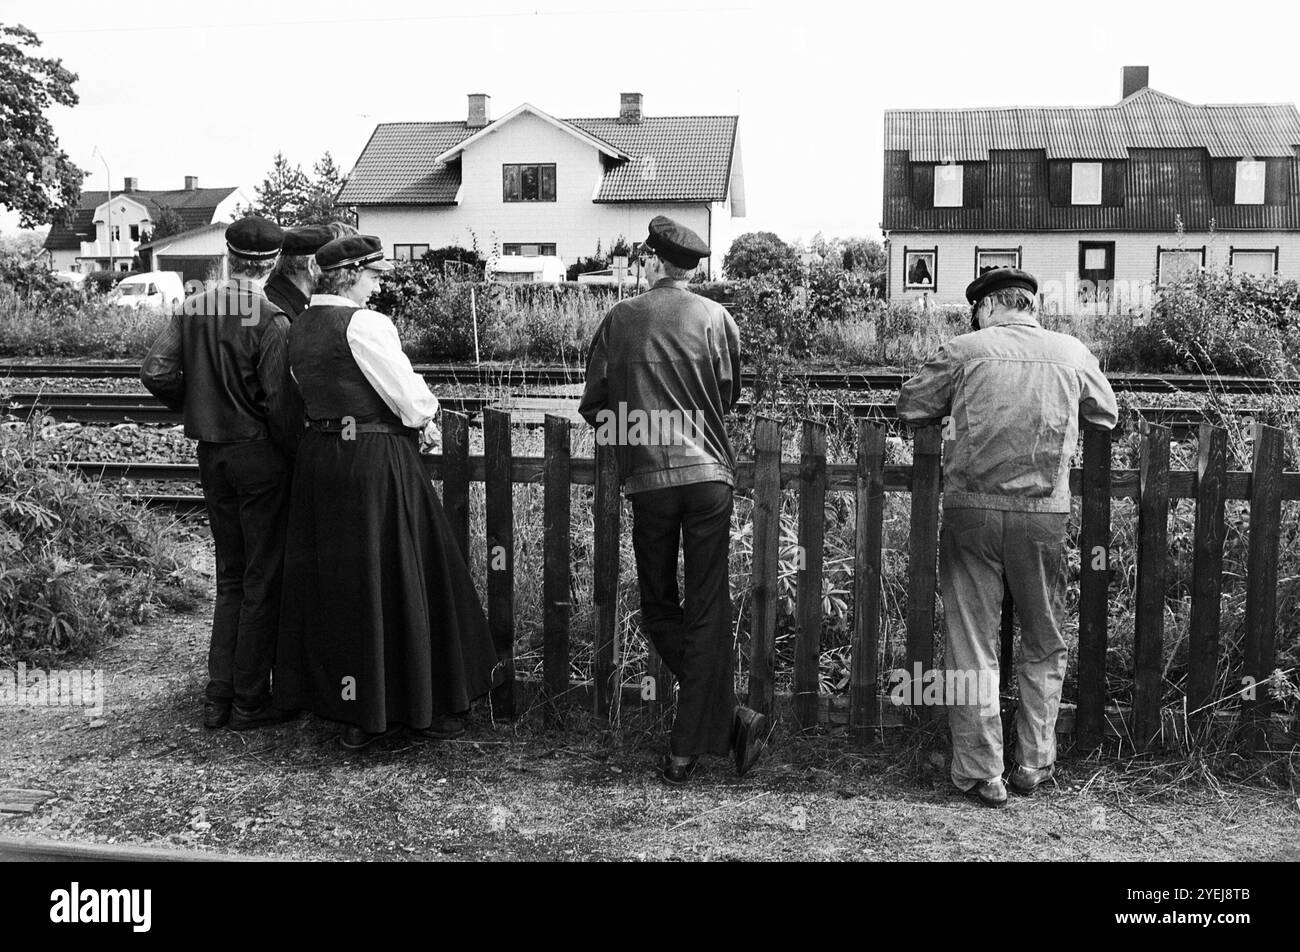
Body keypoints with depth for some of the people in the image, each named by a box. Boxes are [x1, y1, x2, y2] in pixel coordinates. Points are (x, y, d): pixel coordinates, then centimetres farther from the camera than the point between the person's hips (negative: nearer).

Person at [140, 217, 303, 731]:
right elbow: (280, 401, -19)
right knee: (263, 580, 4)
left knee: (230, 577, 17)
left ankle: (218, 699, 20)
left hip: (211, 456, 6)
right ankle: (250, 702, 11)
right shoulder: (271, 321, -16)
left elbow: (155, 372, -2)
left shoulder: (192, 309, 3)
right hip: (260, 456, -6)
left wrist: (194, 405, 13)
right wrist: (297, 453, -5)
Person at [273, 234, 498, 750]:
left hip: (317, 457, 8)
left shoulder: (298, 329, 11)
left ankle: (352, 712, 22)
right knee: (396, 580, 2)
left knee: (333, 581, 12)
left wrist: (411, 417, 14)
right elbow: (412, 402, -15)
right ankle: (425, 706, 14)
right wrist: (426, 414, 8)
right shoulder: (364, 324, -15)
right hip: (376, 461, -8)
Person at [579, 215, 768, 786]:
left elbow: (594, 404, 5)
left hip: (646, 480, 0)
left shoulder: (619, 320, 2)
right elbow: (728, 396, 11)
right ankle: (687, 748, 6)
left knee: (658, 608, 14)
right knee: (706, 611, 6)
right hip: (708, 475, 1)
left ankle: (728, 719, 9)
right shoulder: (716, 318, 2)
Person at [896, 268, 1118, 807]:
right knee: (1045, 647, 18)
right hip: (1045, 514, 2)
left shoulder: (966, 350, -1)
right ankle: (1034, 766, 22)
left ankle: (981, 773, 10)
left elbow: (909, 406, 5)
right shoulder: (1073, 353, 6)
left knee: (972, 648, 7)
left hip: (972, 509, -2)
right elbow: (1107, 416, 20)